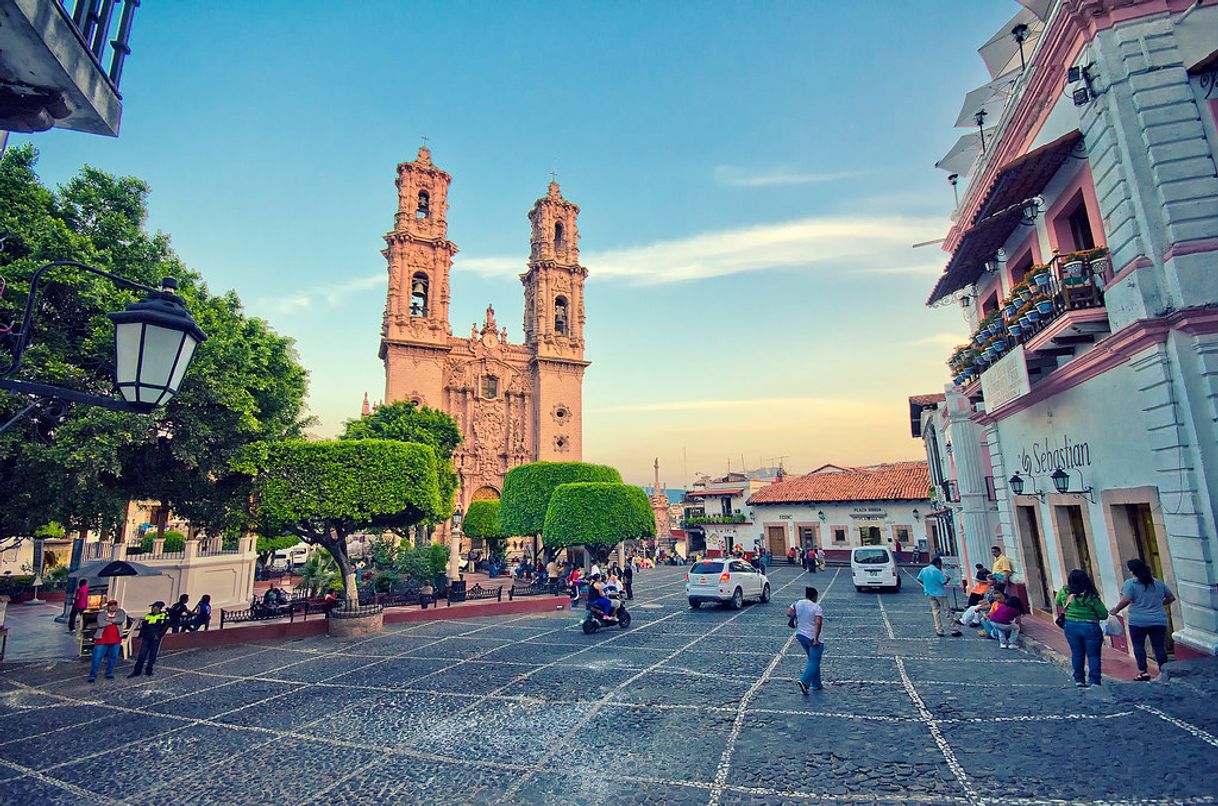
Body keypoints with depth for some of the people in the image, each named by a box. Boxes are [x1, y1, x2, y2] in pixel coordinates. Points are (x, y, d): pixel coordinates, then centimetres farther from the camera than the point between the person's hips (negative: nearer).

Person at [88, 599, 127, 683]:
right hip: (102, 639, -1)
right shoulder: (101, 614, 2)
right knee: (97, 657, -1)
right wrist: (114, 621, -10)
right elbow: (100, 623, -14)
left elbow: (121, 619, -14)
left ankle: (109, 674, 20)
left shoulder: (120, 612, 6)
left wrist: (110, 620, -14)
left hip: (115, 639, 1)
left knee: (113, 657, 8)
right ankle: (92, 675, 10)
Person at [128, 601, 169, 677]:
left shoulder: (164, 616, 0)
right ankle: (136, 671, 8)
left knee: (152, 655, 3)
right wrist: (141, 636, 11)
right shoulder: (148, 616, 11)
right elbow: (142, 626, 17)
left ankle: (149, 670, 13)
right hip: (146, 638, 3)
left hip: (155, 639, -3)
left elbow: (166, 626, -6)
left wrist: (159, 634, -12)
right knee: (142, 655, 0)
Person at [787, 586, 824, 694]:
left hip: (800, 636, 6)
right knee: (814, 662, -2)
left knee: (813, 660, 20)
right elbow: (818, 623, -23)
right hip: (813, 638, -6)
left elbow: (788, 613, 1)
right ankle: (804, 681, -19)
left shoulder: (798, 603, 2)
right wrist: (816, 639, -23)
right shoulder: (816, 607, -13)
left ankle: (816, 685, 24)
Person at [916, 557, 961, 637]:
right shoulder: (937, 571, -16)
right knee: (947, 611, 6)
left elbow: (919, 580, 7)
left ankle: (939, 631, 7)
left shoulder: (923, 570, 1)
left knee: (935, 611, 9)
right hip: (940, 593, -5)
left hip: (930, 594, 5)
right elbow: (945, 582, -15)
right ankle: (954, 630, 12)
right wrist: (948, 578, 5)